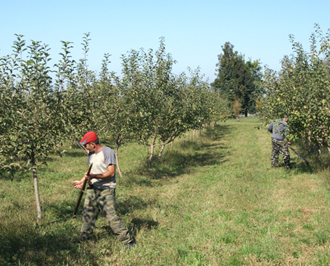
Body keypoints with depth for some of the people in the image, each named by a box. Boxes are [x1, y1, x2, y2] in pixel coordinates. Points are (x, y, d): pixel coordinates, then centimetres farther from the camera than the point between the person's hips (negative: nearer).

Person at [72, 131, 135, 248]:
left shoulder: (107, 152, -14)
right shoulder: (91, 154, 12)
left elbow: (111, 173, -20)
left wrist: (94, 176, -25)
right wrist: (82, 181, 9)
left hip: (106, 189, -8)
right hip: (93, 188, 8)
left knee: (111, 215, -15)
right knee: (87, 213, 14)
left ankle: (127, 240, -8)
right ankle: (84, 237, 31)